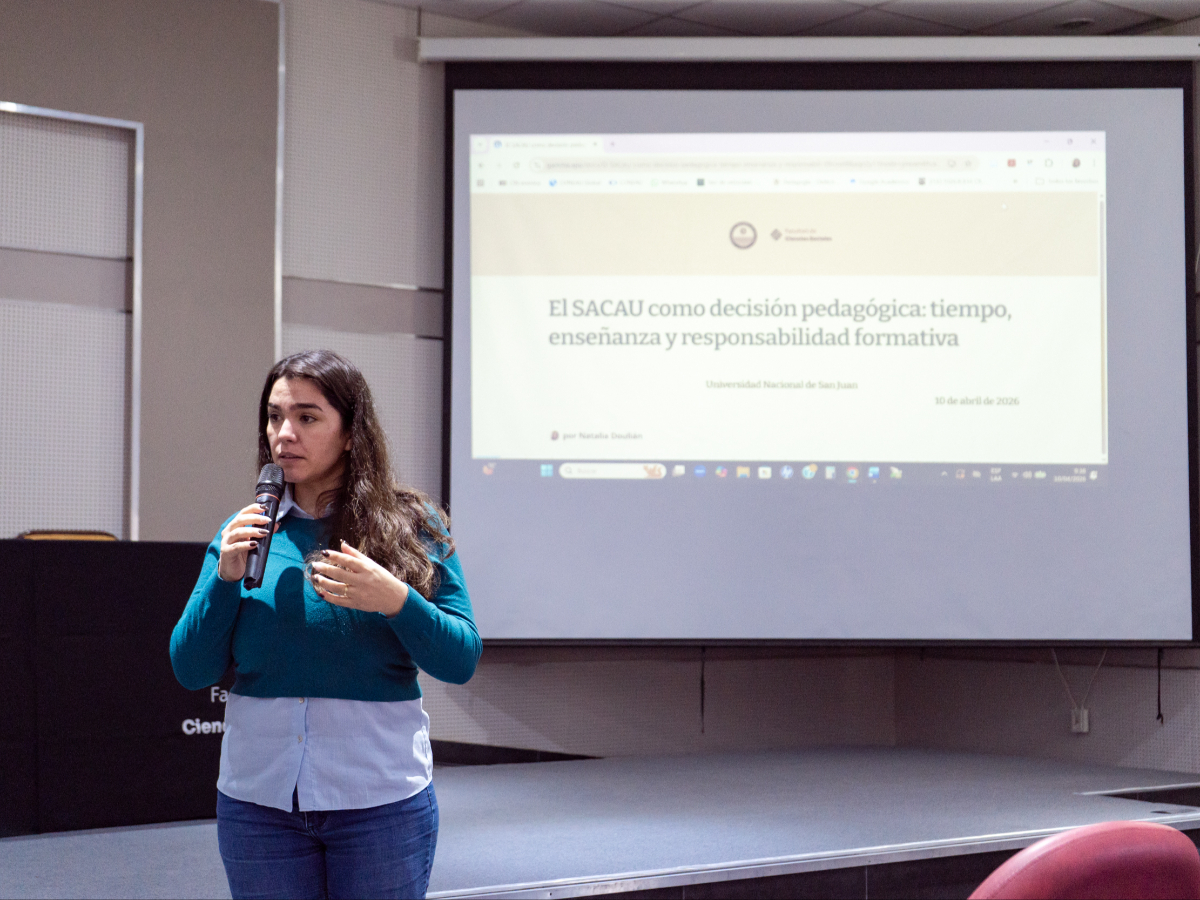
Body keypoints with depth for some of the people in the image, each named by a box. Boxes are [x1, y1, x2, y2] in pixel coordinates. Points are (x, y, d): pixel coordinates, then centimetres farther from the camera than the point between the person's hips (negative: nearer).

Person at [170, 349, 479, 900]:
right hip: (257, 798, 2)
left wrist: (395, 600, -20)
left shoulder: (412, 525, -1)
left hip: (381, 798, -2)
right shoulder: (243, 532, 6)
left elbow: (462, 662, -5)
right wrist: (225, 579, -11)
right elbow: (191, 672, 3)